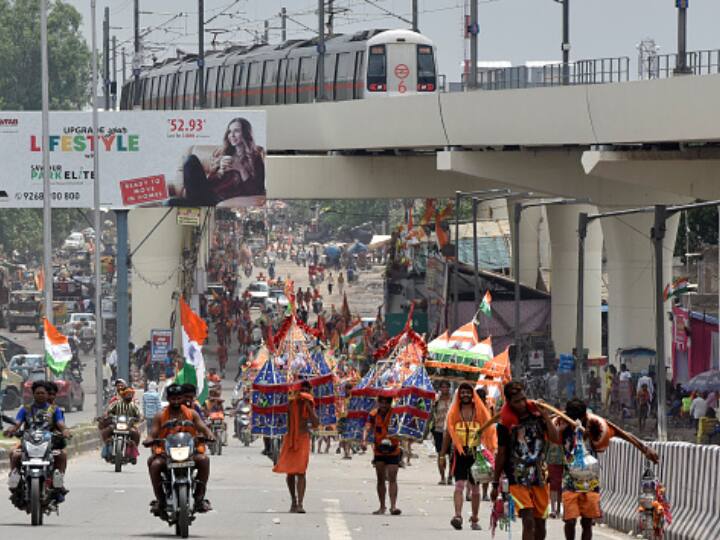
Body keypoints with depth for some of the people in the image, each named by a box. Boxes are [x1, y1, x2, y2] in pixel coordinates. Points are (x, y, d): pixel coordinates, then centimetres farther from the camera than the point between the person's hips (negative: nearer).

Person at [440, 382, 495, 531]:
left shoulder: (480, 412, 5)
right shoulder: (453, 413, 5)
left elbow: (488, 433, 6)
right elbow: (447, 434, 10)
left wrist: (490, 452, -3)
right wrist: (443, 454, 10)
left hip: (476, 453, 1)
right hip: (459, 453, -1)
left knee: (475, 488, 11)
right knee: (459, 484, -17)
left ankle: (475, 519, 22)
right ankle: (458, 516, -28)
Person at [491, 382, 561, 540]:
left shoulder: (537, 415, 4)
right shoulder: (505, 424, -3)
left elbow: (556, 438, -4)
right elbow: (501, 454, 5)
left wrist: (545, 416, -12)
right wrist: (495, 484, 8)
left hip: (539, 478, 4)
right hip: (517, 479, -4)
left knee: (540, 523, 9)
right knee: (528, 521, -17)